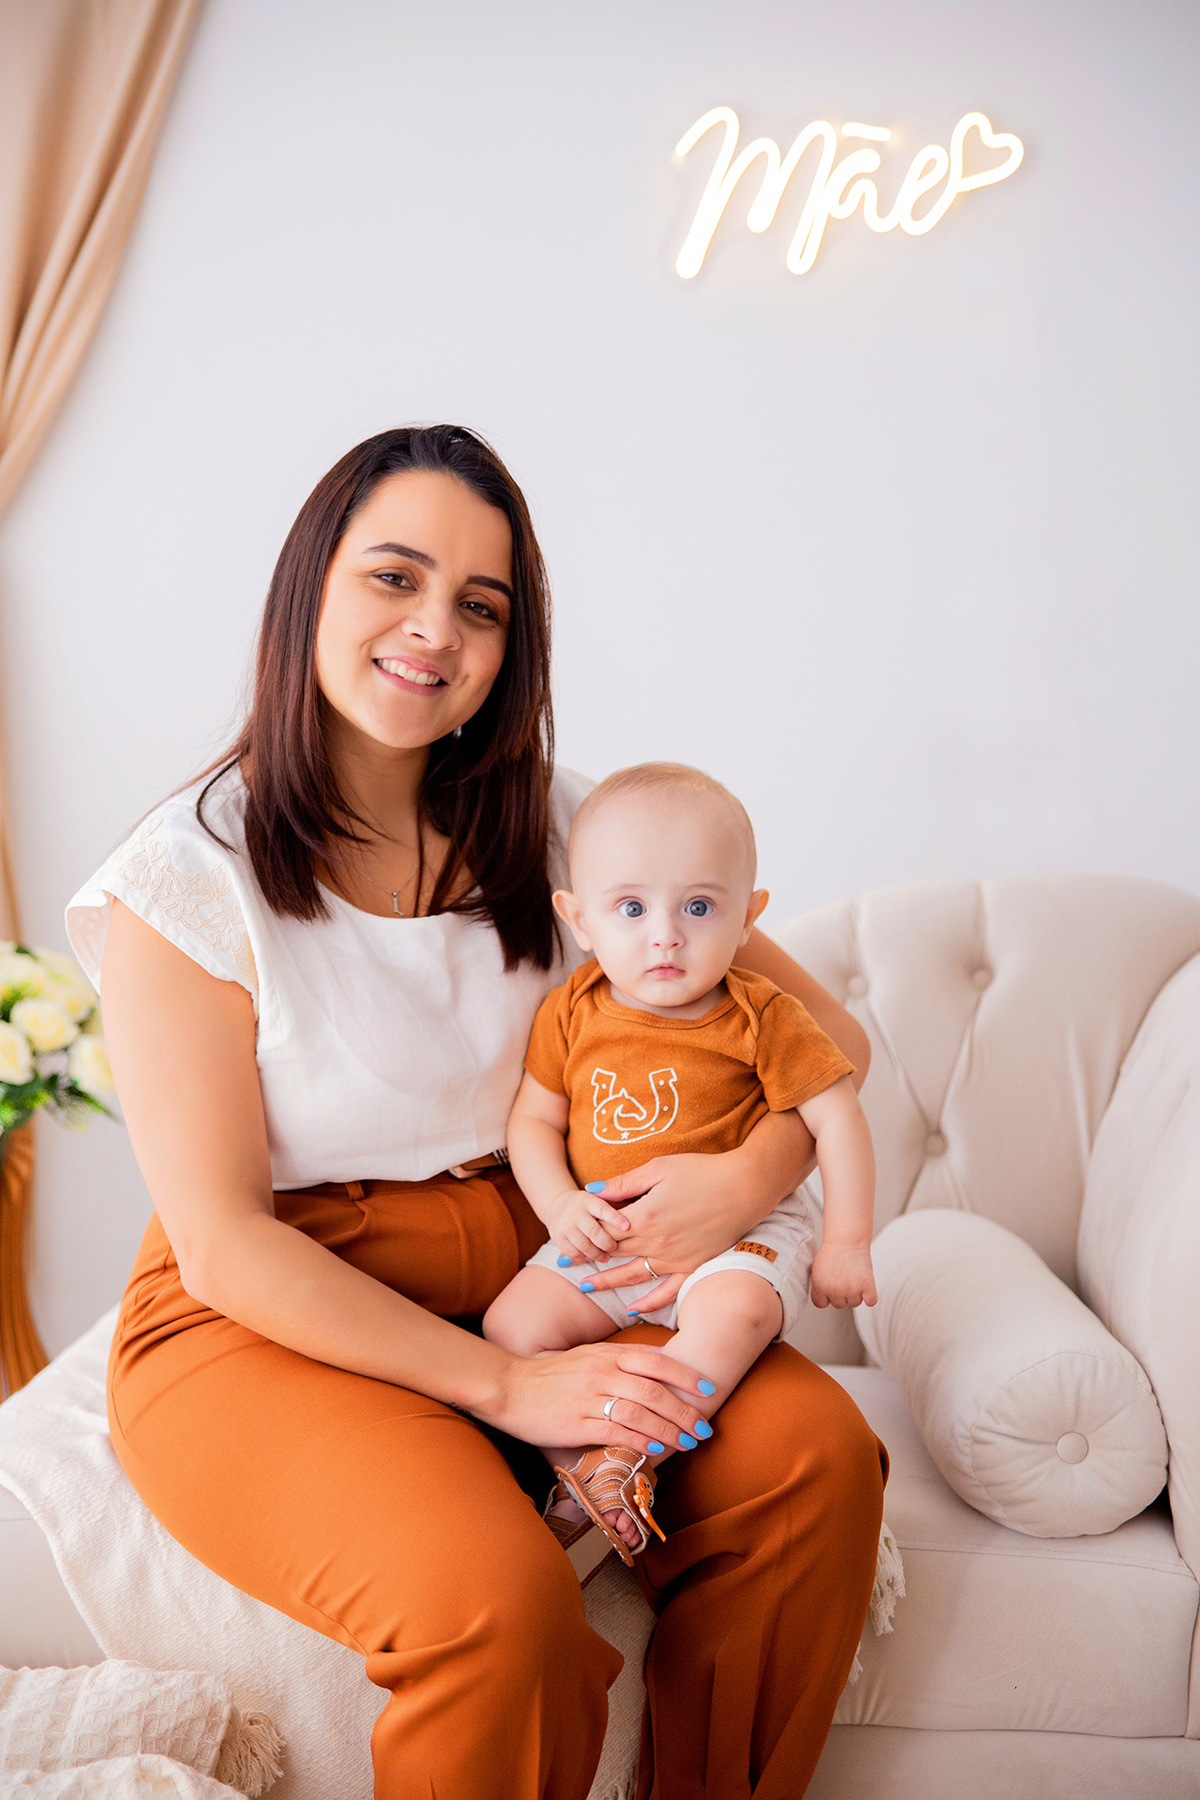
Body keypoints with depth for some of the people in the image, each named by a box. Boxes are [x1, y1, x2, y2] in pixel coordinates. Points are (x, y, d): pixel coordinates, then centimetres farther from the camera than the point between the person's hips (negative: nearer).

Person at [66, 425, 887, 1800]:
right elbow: (224, 1244, -12)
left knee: (819, 1454, -17)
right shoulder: (188, 877, -10)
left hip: (533, 1272, 5)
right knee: (494, 1598, -30)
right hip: (264, 1322, -4)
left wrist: (755, 1171, -17)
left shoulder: (548, 826, 2)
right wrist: (506, 1387, -19)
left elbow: (824, 1030, 4)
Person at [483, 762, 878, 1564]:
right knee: (511, 1324, -14)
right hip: (607, 1239, 4)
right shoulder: (571, 1015, -2)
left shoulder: (761, 1017, -10)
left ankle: (629, 1461, -23)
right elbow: (533, 1120, 5)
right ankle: (578, 1474, -4)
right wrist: (561, 1205, -13)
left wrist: (848, 1243, -7)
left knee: (732, 1312, -34)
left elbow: (837, 1117, -6)